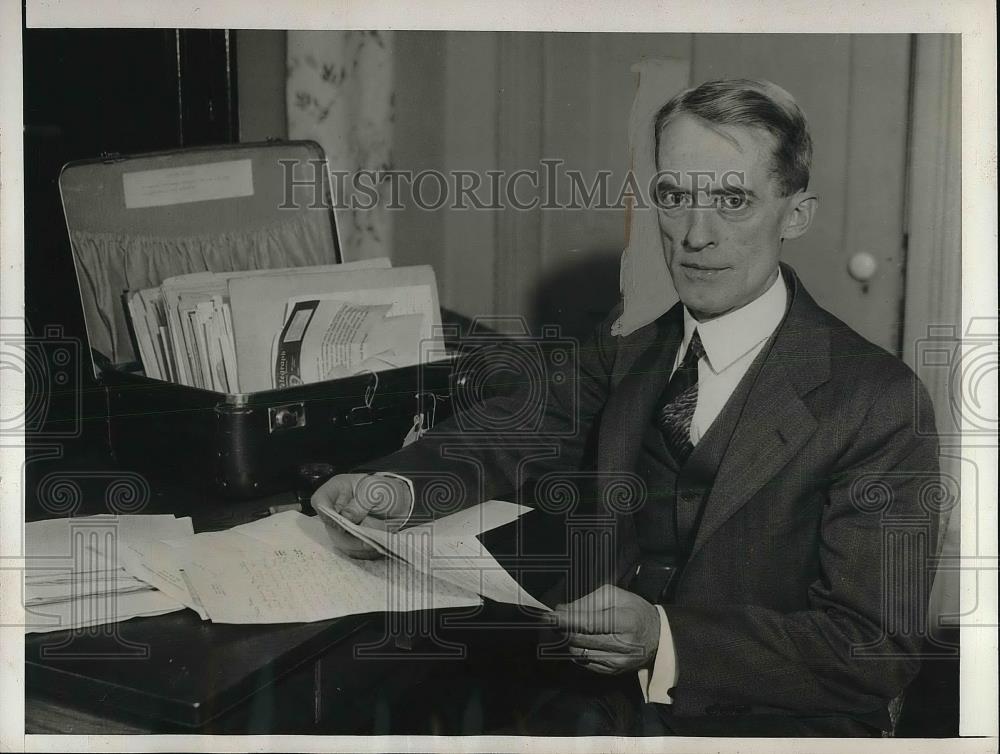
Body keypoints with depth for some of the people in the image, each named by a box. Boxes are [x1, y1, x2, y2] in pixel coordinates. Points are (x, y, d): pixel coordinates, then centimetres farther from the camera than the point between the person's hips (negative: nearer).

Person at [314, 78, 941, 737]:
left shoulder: (879, 400, -14)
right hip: (605, 701, 4)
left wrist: (664, 638, -29)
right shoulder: (635, 333, 5)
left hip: (769, 720, -4)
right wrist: (399, 490, -18)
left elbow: (882, 649, -17)